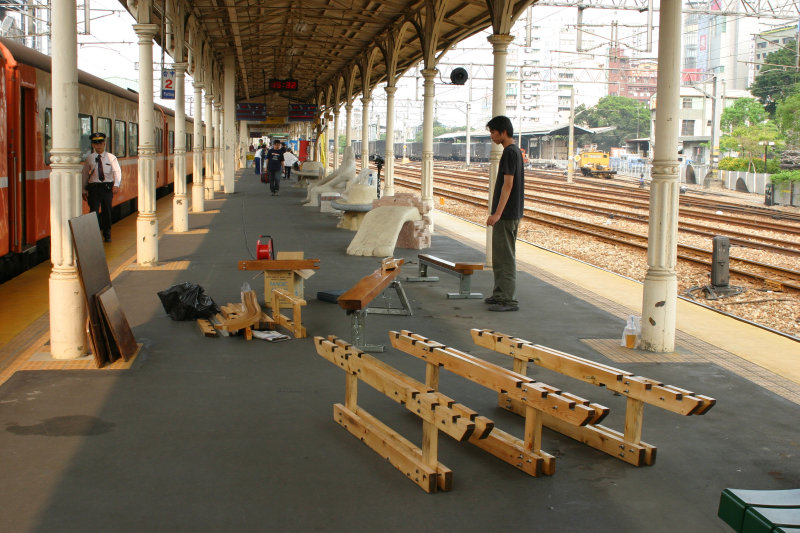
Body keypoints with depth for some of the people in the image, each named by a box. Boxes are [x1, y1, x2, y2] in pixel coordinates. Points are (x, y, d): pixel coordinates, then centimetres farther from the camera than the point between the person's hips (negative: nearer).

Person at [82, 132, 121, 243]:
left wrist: (116, 184, -24)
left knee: (107, 211, 9)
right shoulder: (89, 159, 8)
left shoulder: (111, 157, 4)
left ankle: (107, 235, 25)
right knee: (94, 211, -8)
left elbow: (117, 171, -7)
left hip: (107, 188, 0)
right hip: (94, 187, 0)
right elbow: (84, 175, 12)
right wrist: (84, 190, 7)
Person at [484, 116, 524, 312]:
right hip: (509, 213, 10)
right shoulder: (515, 151, 15)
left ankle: (508, 300, -5)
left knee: (505, 257, -8)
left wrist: (497, 213, -22)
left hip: (507, 214, -10)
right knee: (499, 256, 15)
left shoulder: (510, 152, -15)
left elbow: (508, 185, -20)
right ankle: (500, 294, 22)